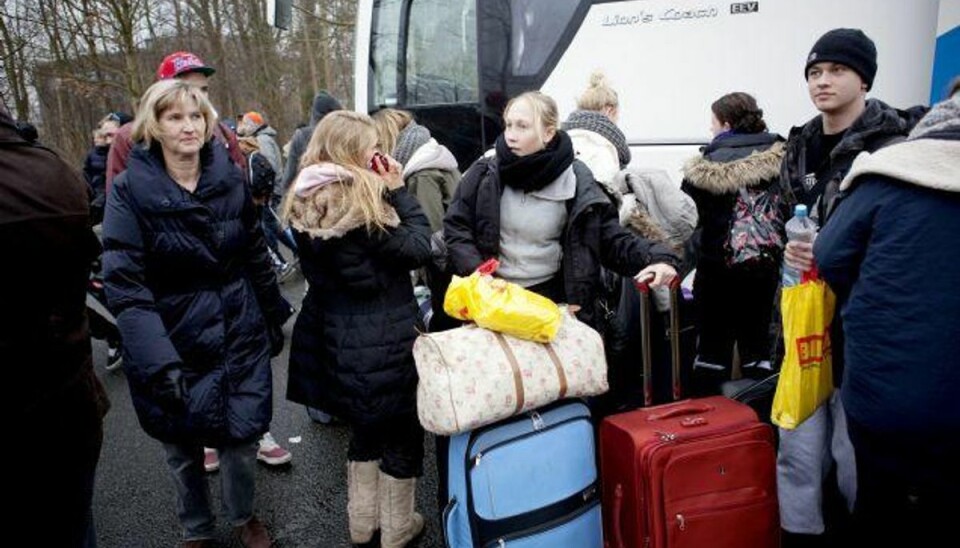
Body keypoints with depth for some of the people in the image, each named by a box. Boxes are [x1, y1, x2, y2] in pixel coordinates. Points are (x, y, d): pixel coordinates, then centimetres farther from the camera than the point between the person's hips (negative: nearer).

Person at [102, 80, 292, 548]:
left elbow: (256, 254, 9)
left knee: (241, 442, 6)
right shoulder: (130, 190, -12)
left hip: (240, 336, 2)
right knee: (183, 450, 14)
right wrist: (158, 362, -28)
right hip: (172, 346, -2)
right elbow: (124, 287, -19)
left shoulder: (230, 178, -1)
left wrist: (274, 316, 12)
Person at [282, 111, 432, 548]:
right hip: (381, 340, -7)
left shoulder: (305, 203, 2)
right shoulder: (363, 201, -22)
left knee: (365, 426, 25)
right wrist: (400, 191, -11)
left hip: (333, 337, 8)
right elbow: (419, 249, -16)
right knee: (402, 431, 13)